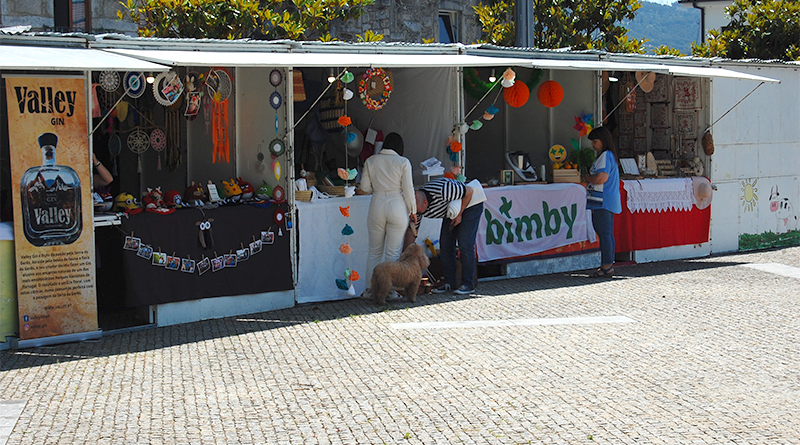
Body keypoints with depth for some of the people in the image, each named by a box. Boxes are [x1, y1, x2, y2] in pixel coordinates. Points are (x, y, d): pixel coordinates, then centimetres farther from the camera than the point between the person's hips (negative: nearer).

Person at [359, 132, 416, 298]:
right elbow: (408, 189, -6)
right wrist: (413, 211, 4)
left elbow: (365, 187, 5)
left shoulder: (370, 161, 3)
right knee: (394, 252, 4)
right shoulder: (403, 162, -5)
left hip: (377, 205, 2)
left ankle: (370, 289, 14)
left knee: (374, 251, 12)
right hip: (397, 207, -2)